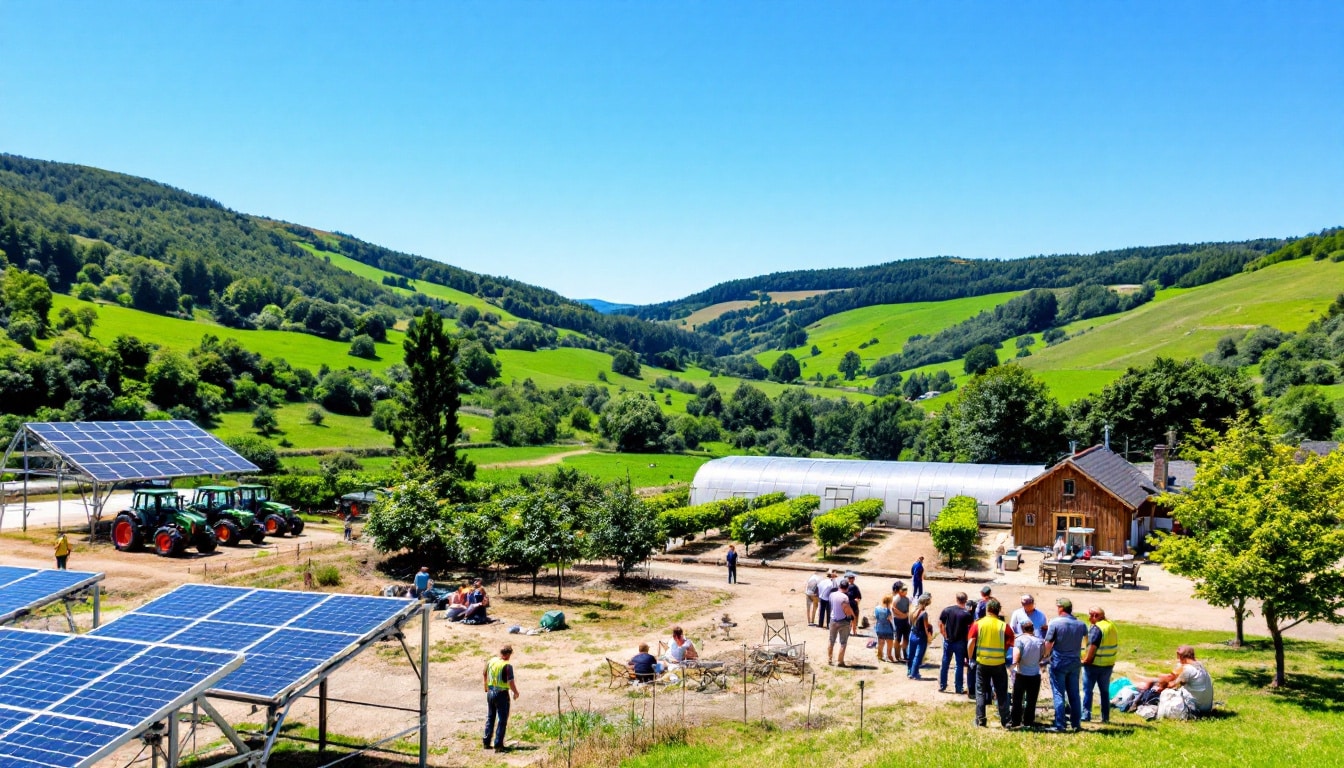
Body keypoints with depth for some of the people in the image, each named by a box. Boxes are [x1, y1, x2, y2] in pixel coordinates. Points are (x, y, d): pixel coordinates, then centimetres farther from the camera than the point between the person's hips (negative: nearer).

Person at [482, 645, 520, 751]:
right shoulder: (507, 666, -19)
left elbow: (484, 675, 15)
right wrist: (515, 692, -3)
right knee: (502, 720, 4)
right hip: (502, 694, -6)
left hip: (490, 692, 6)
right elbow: (510, 682, -21)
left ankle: (486, 742, 26)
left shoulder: (491, 661, 2)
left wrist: (486, 687, 32)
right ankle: (498, 745, 3)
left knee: (490, 718, 20)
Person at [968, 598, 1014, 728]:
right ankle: (1005, 720, 13)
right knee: (1001, 693, 10)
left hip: (982, 662, 0)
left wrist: (970, 658, 3)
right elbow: (1012, 643, -5)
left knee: (981, 691, 11)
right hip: (999, 663, 0)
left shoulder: (978, 624, -5)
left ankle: (980, 720, 12)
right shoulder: (1004, 626, -4)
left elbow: (970, 643, -9)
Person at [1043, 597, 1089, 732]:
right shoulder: (1081, 624, 2)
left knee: (1058, 694, 0)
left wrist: (1046, 655, 6)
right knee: (1074, 694, 12)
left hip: (1059, 663, -4)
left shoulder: (1055, 622, -14)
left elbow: (1048, 643, -11)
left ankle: (1060, 725, -2)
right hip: (1075, 663, 4)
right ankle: (1076, 724, 16)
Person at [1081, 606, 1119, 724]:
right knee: (1105, 691, 14)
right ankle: (1105, 717, 16)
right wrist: (1111, 661, 18)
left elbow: (1092, 647, -23)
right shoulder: (1112, 626, 8)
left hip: (1094, 664, -7)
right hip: (1109, 664, 7)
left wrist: (1086, 660, -12)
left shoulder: (1096, 628, -17)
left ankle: (1086, 715, 0)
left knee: (1087, 690, 2)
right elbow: (1116, 645, 14)